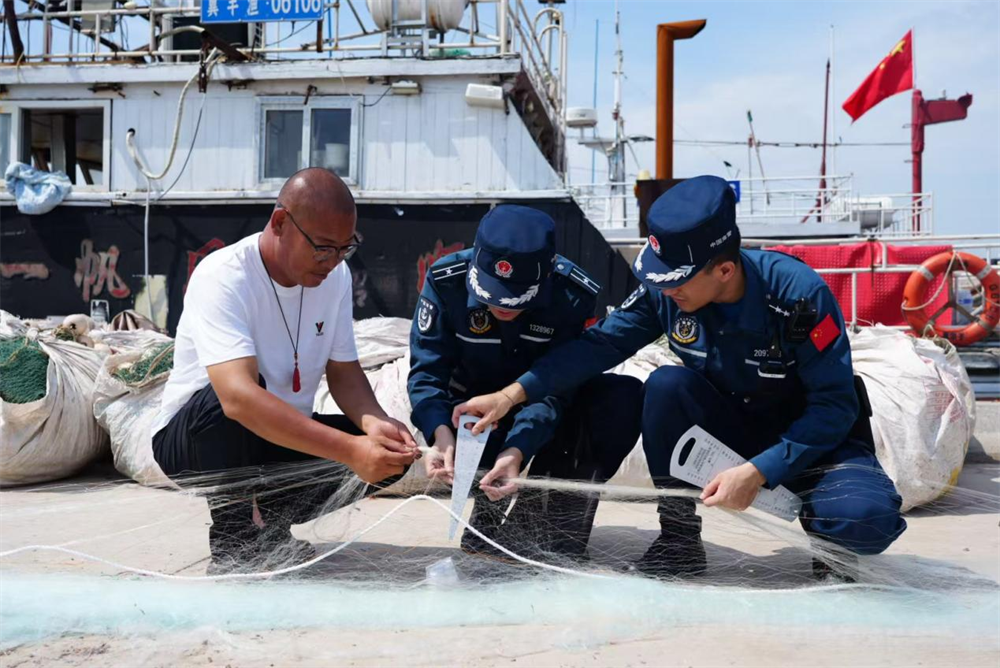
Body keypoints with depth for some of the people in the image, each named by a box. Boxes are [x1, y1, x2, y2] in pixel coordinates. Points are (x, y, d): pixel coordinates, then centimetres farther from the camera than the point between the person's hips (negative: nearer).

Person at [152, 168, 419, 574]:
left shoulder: (335, 275, -5)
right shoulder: (222, 278, -26)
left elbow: (344, 372, 0)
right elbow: (237, 396, -40)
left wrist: (373, 422, -24)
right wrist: (348, 449, -48)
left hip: (283, 441, 7)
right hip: (191, 438, -6)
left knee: (389, 452, -15)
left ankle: (268, 524, 5)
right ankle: (232, 543, -16)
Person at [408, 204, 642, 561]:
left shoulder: (575, 294, -25)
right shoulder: (446, 281, -23)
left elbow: (554, 388, -28)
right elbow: (427, 371, -23)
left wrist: (517, 450, -45)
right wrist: (442, 434, -43)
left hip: (547, 420, 1)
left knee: (624, 398, -28)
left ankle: (558, 530, -15)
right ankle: (489, 515, 4)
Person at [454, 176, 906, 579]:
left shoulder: (798, 293, -28)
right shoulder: (664, 291, -17)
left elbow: (835, 407, -24)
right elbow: (601, 343, -10)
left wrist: (759, 472, -32)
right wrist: (514, 393, -19)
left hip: (817, 438, -3)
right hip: (733, 426, 4)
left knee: (867, 519, -34)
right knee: (665, 386, -28)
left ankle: (829, 545, 5)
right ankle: (679, 537, -10)